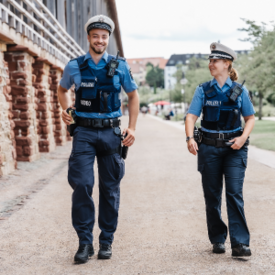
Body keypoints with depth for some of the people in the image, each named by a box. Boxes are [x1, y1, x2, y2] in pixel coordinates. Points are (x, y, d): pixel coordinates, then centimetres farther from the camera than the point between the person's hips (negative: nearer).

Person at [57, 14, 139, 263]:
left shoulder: (120, 66, 2)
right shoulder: (74, 66, 2)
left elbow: (133, 95, 12)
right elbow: (62, 89, 21)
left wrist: (132, 127, 3)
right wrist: (65, 110, 3)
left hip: (110, 132, 1)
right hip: (84, 132, 0)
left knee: (110, 187, 5)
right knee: (82, 184, -10)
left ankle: (107, 241, 17)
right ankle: (85, 242, 0)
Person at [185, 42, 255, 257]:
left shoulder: (239, 91, 2)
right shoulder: (203, 90, 4)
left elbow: (250, 118, 7)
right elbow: (191, 116, -4)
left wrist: (243, 138, -11)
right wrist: (190, 138, -21)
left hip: (234, 148, -1)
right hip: (209, 147, 2)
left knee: (235, 193, -11)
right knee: (212, 195, 7)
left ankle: (240, 243, -11)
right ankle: (217, 239, 20)